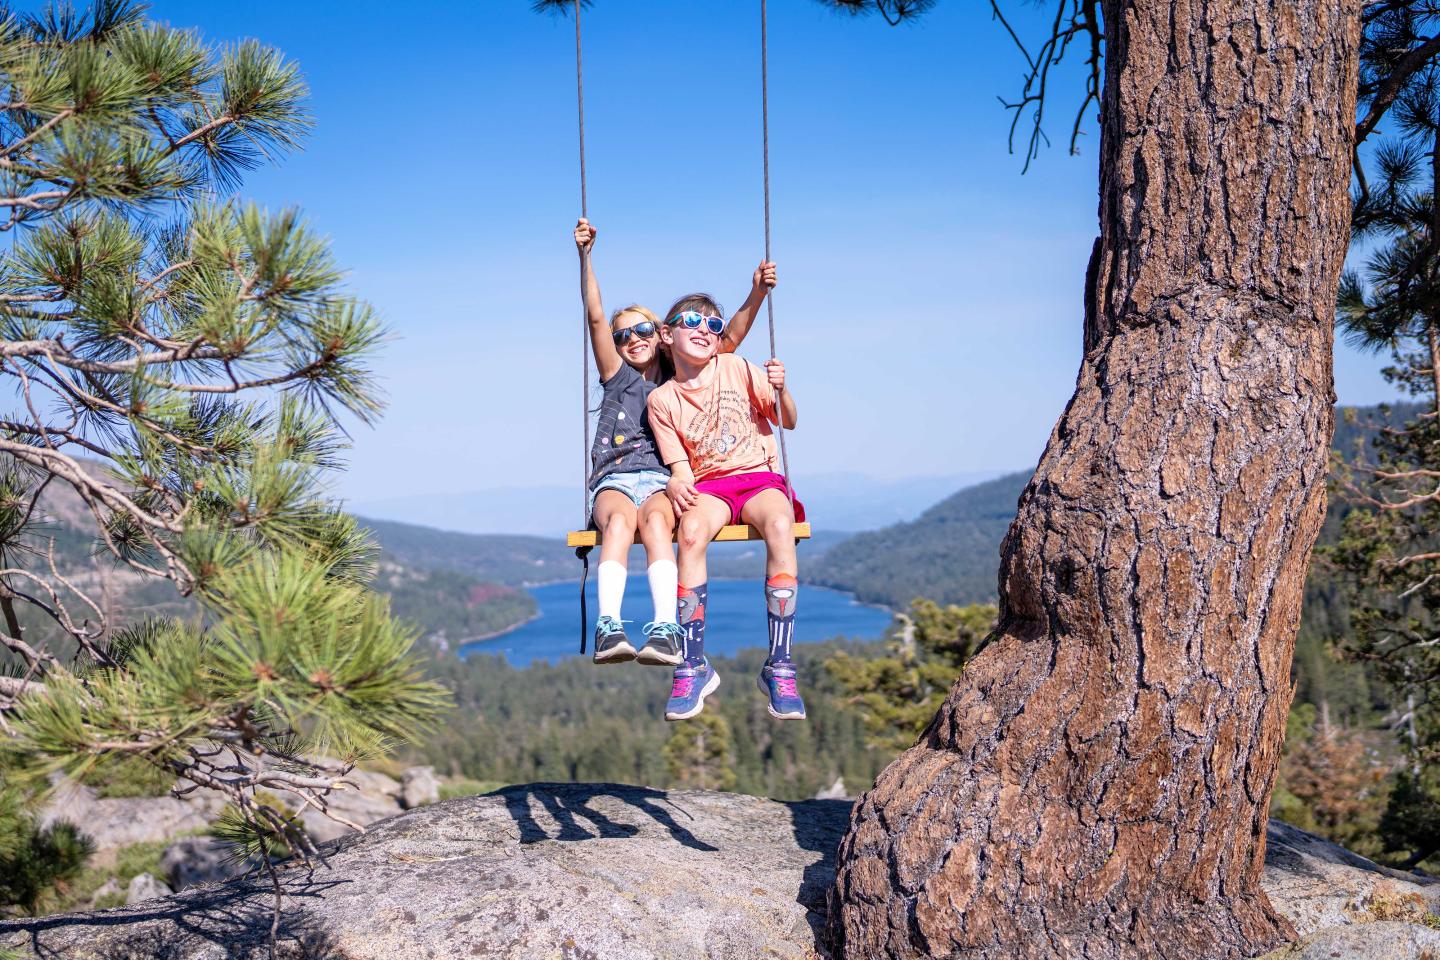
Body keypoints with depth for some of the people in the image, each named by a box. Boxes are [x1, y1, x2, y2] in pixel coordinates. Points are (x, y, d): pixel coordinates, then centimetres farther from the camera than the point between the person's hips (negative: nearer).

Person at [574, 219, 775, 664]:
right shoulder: (618, 377, 22)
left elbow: (731, 339, 13)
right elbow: (595, 317, 11)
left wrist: (757, 294, -1)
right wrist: (585, 256, 2)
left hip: (662, 480, 0)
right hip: (614, 478, 0)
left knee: (654, 521, -36)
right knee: (619, 521, -35)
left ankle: (665, 629, -52)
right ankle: (608, 627, -51)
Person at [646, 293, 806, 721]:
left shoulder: (737, 368, 7)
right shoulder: (662, 400, 8)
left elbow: (788, 422, 10)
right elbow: (680, 464, 7)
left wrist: (780, 389, -11)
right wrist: (678, 482, -17)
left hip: (759, 477, 0)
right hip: (708, 486, 0)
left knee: (780, 526, -36)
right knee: (691, 531, -36)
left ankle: (779, 666, -30)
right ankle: (693, 666, -27)